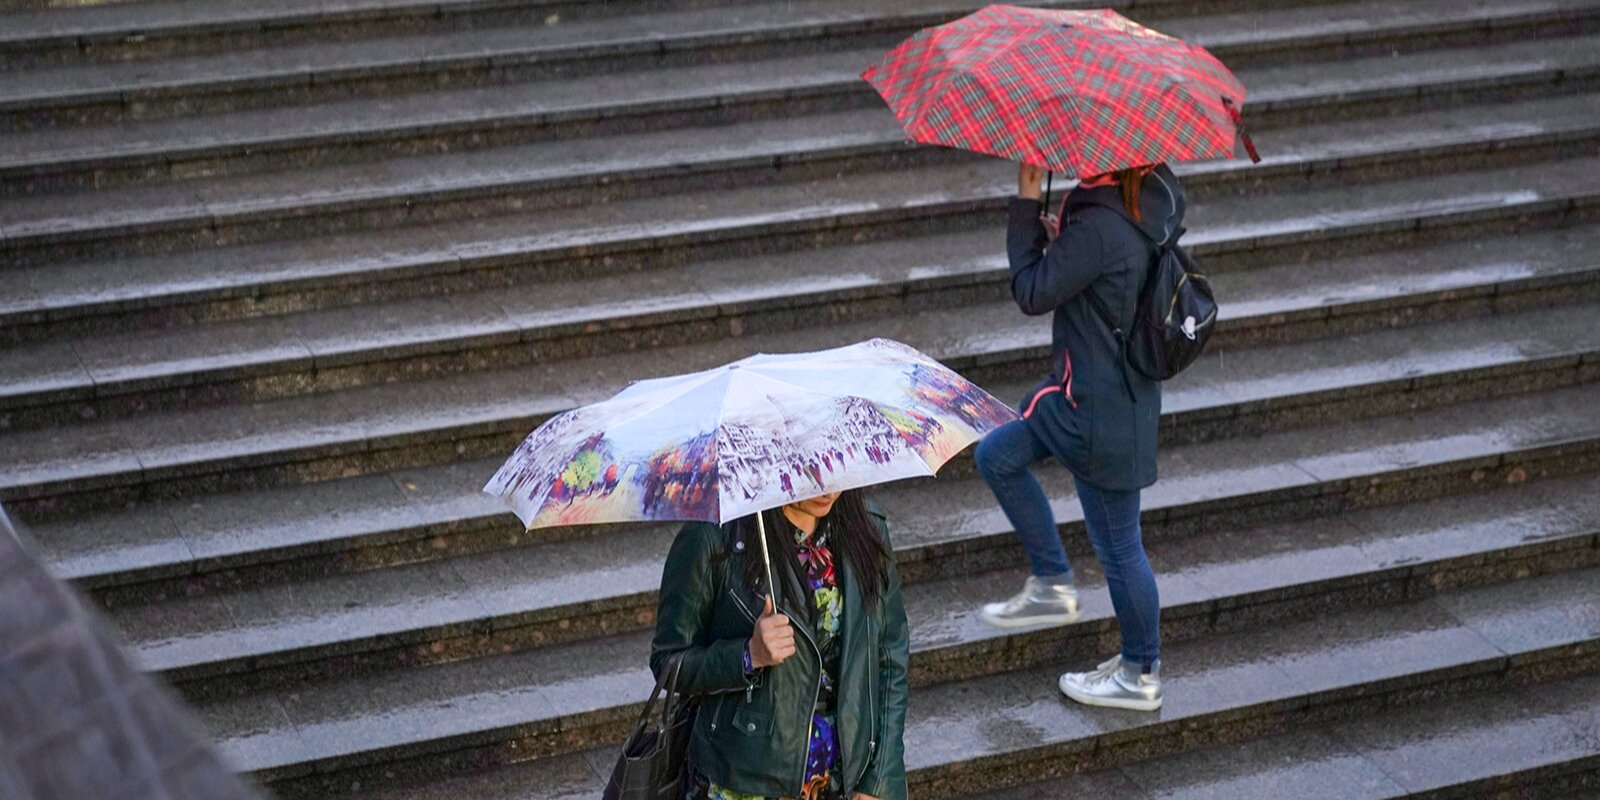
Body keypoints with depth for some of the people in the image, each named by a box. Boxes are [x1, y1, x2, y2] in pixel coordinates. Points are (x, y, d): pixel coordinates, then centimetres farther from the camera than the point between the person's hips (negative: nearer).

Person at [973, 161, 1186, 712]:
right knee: (996, 457, 20)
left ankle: (1141, 676, 25)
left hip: (1103, 411, -10)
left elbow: (1032, 293, -20)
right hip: (1085, 390, 10)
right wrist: (1058, 243, -2)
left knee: (1118, 547, 7)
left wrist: (1026, 203, -15)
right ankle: (1053, 586, 30)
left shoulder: (1099, 227, -30)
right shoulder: (1150, 197, -2)